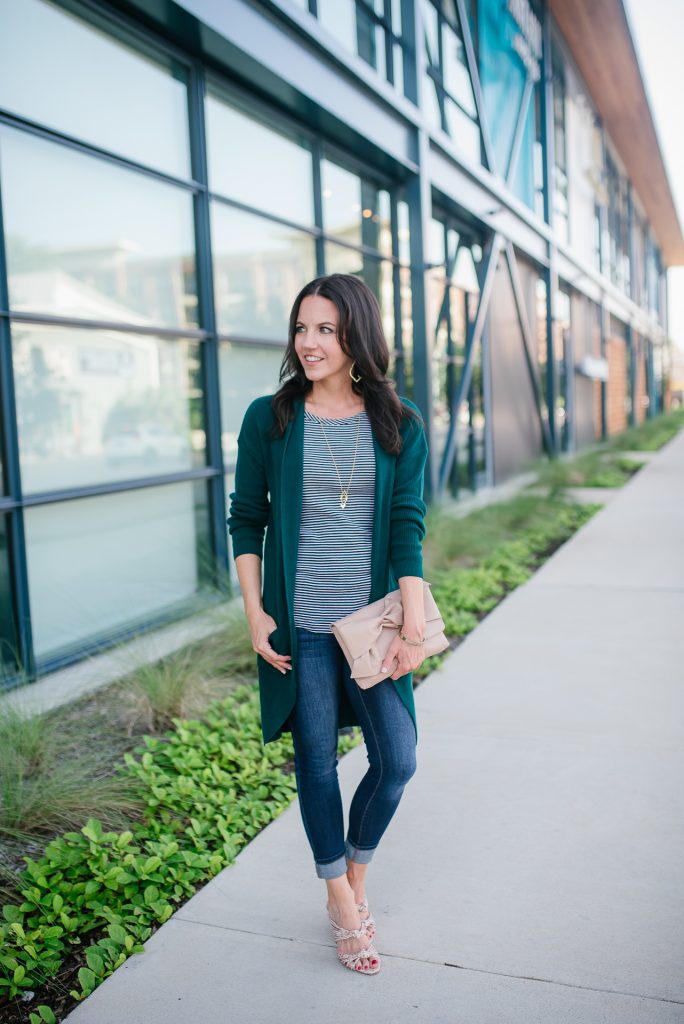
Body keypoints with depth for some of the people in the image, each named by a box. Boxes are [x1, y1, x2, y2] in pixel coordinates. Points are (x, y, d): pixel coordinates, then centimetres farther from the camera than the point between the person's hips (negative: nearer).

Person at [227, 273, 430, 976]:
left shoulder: (401, 425, 2)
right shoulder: (268, 418, 0)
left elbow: (408, 527, -3)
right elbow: (246, 521, 3)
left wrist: (413, 627, -8)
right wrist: (255, 613, -4)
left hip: (372, 622, 1)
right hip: (300, 626, -1)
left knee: (397, 760, 4)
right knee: (317, 762, 8)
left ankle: (356, 872, 33)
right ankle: (340, 901, 30)